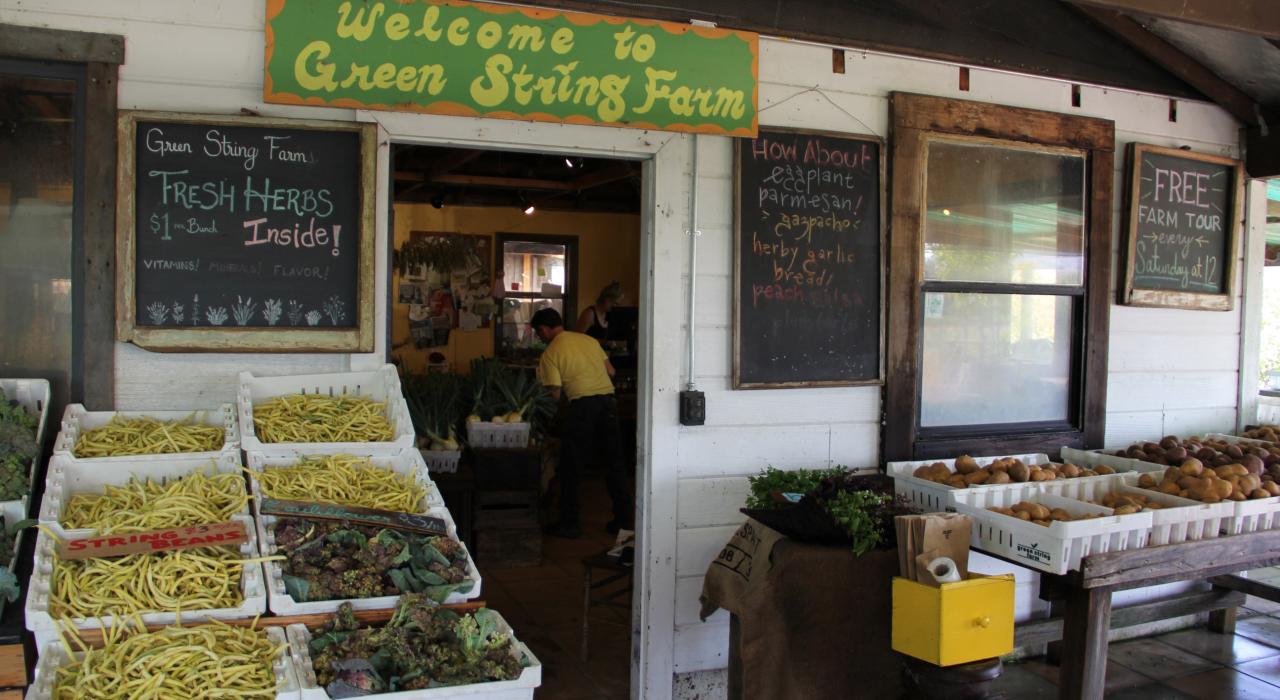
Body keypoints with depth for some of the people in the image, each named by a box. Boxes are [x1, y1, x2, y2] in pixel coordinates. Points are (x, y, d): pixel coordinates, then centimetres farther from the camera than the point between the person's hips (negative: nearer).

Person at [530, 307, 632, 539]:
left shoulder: (550, 353, -2)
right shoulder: (589, 339, 14)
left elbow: (555, 393, -4)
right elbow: (610, 371, 18)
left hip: (582, 405, -5)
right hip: (608, 399, 6)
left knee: (571, 467, 6)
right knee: (613, 463, 13)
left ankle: (569, 523, 10)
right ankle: (624, 518, 18)